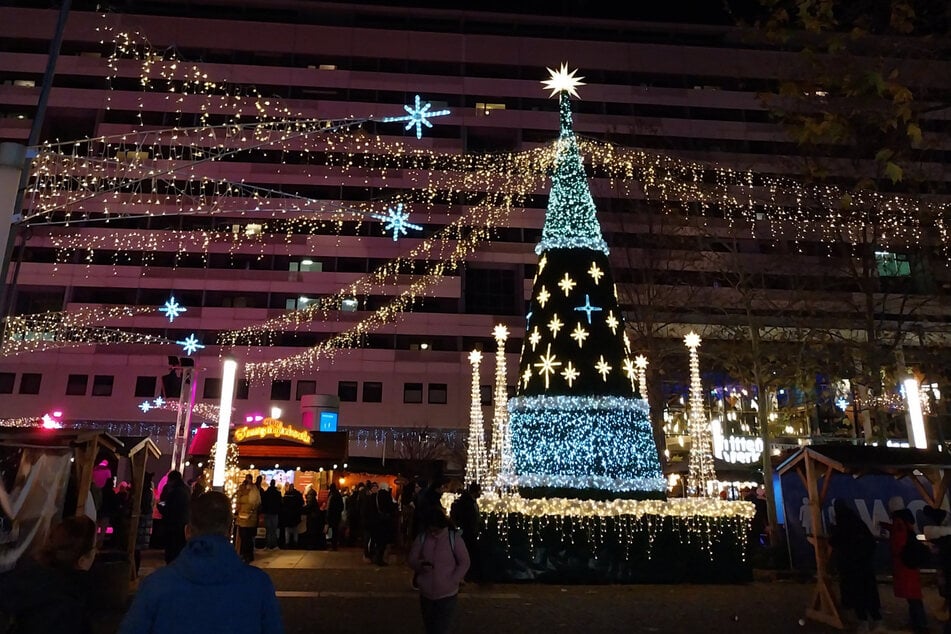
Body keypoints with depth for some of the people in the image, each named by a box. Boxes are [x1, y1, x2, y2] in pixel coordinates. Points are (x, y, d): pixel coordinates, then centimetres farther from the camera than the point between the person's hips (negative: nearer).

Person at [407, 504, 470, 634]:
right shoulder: (421, 537, -6)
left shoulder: (454, 537, -11)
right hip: (426, 593, 3)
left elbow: (464, 562, -4)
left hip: (447, 594, -3)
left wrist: (452, 581, -13)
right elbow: (411, 559, 2)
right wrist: (420, 565, -19)